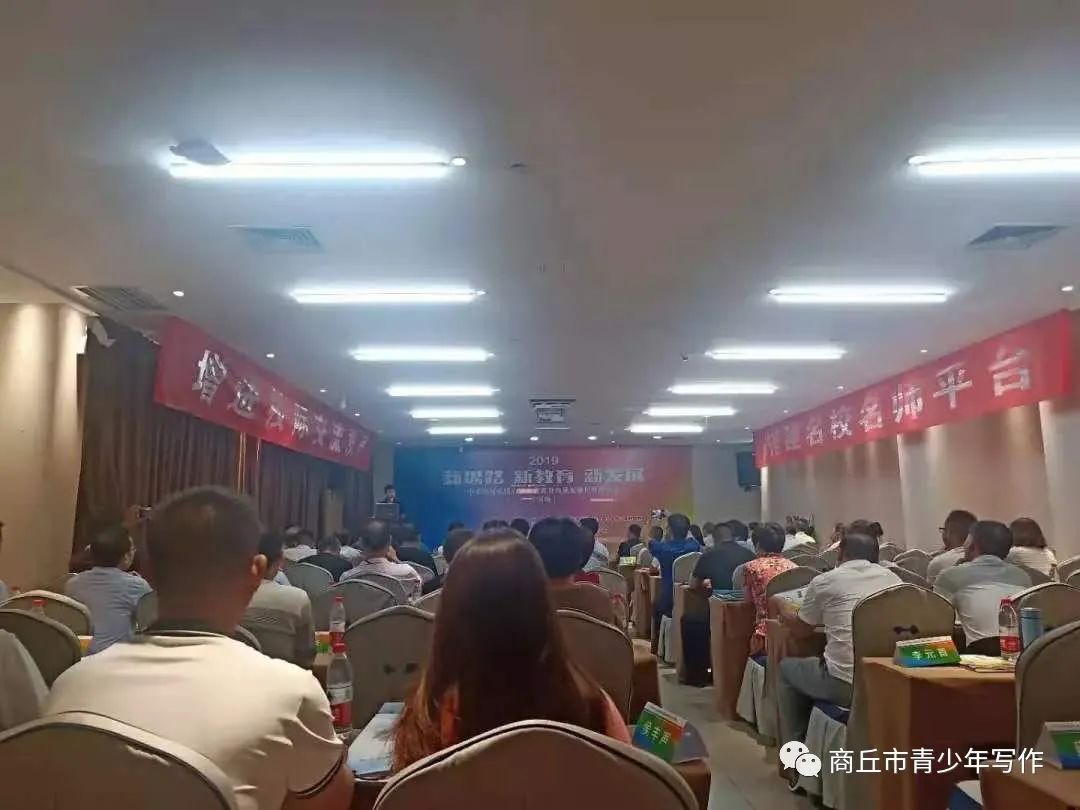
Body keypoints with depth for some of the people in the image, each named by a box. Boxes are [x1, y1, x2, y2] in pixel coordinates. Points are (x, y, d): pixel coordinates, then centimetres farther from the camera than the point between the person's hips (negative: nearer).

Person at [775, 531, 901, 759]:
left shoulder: (824, 581, 1)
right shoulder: (892, 578, 12)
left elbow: (801, 630, 14)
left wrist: (786, 615, 36)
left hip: (845, 684, -5)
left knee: (787, 668, 24)